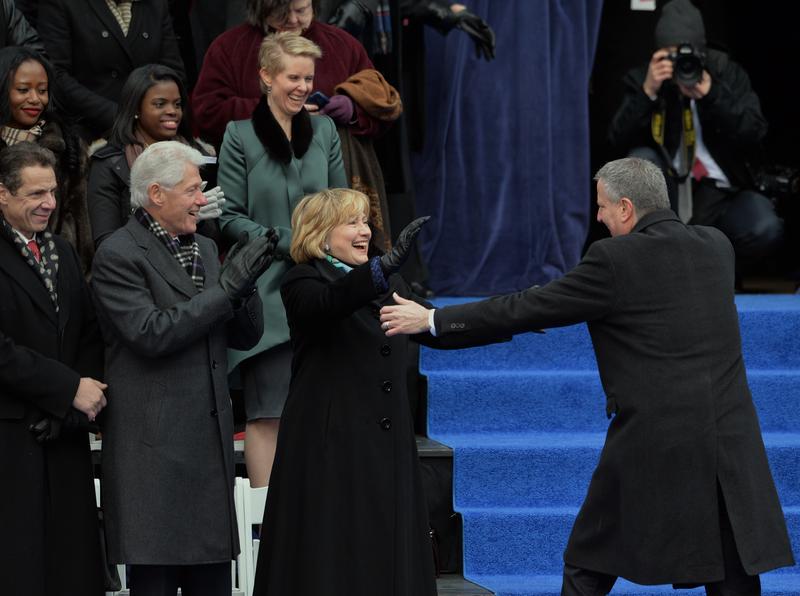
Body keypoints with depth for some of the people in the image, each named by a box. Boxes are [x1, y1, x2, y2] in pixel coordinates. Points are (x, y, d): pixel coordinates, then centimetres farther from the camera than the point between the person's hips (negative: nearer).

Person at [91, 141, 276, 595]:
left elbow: (246, 336, 15)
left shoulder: (204, 249, 16)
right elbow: (151, 333, -19)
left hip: (212, 439, 7)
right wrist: (226, 286, -17)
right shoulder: (119, 255, -8)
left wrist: (243, 285, -6)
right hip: (154, 449, -7)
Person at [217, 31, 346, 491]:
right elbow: (230, 216, -3)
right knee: (268, 408, -5)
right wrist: (289, 245, -12)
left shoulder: (324, 131, 11)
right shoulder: (241, 136, -1)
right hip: (266, 290, -4)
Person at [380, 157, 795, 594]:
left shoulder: (614, 260, -8)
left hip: (652, 449, -5)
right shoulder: (716, 246, 10)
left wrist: (432, 320, 6)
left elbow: (525, 309, -3)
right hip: (732, 444, 5)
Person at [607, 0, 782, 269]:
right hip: (666, 196, 1)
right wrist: (647, 93, -25)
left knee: (764, 230, -30)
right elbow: (619, 139, -12)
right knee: (642, 159, -30)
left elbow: (754, 137, -11)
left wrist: (713, 95, -24)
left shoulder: (727, 74, -1)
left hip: (719, 197, -1)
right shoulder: (643, 79, -1)